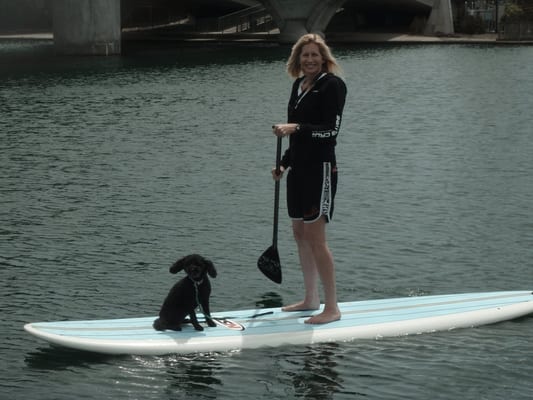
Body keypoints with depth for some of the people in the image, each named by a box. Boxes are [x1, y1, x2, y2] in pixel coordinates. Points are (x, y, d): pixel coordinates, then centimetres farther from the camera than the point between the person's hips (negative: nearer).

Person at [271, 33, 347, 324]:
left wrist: (295, 128, -26)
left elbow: (331, 129, -17)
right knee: (300, 234, 14)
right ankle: (311, 299, 26)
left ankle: (332, 307, -4)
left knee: (315, 236, -10)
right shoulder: (299, 85, 13)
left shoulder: (332, 84, -10)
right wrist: (284, 163, 18)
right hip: (299, 167, 9)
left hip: (321, 168, -9)